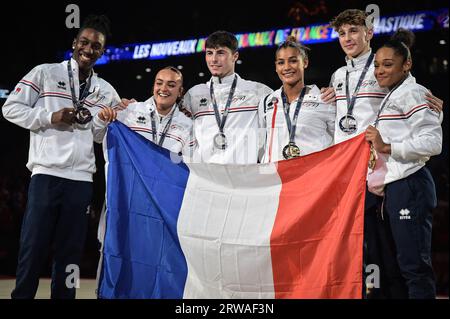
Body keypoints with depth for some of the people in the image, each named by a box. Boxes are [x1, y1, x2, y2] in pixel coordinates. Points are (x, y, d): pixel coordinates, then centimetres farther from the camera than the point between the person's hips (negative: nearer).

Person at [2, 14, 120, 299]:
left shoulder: (106, 91, 14)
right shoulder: (45, 73, 3)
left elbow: (102, 137, 15)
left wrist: (103, 121, -7)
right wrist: (50, 118, -11)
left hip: (81, 180, 3)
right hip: (47, 174, -3)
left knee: (70, 252, 7)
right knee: (34, 249, -3)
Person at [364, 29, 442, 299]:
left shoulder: (411, 94, -6)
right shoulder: (391, 97, 22)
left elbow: (433, 142, -16)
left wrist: (387, 147, -17)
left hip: (409, 186, -10)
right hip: (392, 188, 10)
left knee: (414, 265, -11)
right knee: (392, 267, 10)